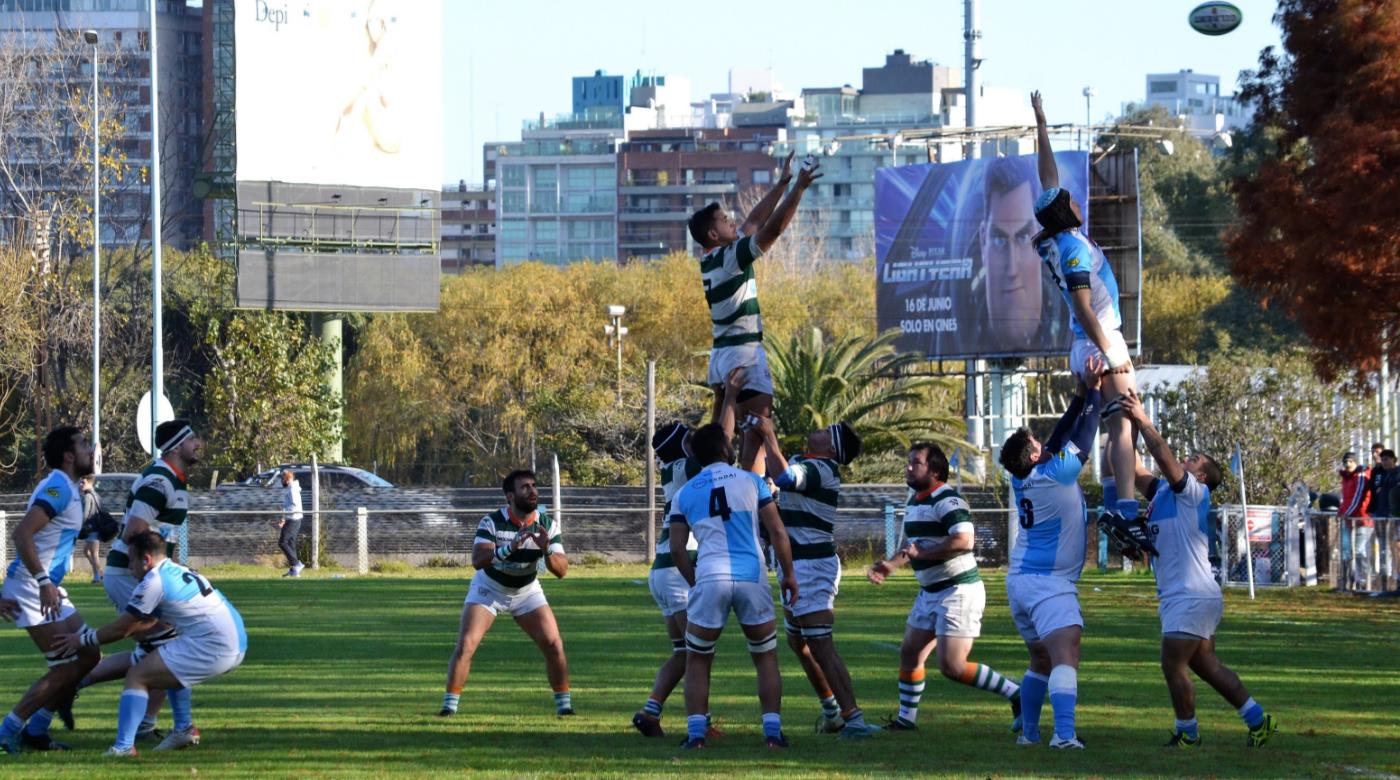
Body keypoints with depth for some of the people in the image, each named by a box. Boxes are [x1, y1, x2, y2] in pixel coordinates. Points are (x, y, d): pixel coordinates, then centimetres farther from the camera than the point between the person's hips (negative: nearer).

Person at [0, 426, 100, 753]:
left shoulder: (63, 488, 16)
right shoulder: (58, 488, -15)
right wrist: (43, 583, -32)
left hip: (47, 588, 10)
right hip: (32, 590, -10)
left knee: (87, 656, 11)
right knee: (66, 667, -9)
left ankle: (35, 731, 15)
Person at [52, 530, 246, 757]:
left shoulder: (154, 582, -7)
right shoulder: (179, 572, 21)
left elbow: (122, 629, -2)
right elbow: (148, 623, 28)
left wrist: (83, 640, 11)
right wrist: (93, 635, 26)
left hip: (213, 649, -9)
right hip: (237, 645, 9)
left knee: (137, 676, -5)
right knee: (173, 668, 35)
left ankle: (123, 746, -14)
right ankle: (185, 729, 32)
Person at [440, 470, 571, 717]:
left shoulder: (547, 525, -14)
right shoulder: (493, 522, -23)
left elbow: (561, 570, -19)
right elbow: (477, 560, -38)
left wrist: (547, 550, -39)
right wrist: (509, 548, -53)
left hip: (526, 592, 2)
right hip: (489, 588, -2)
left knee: (554, 644, -10)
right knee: (465, 646, -16)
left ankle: (564, 704, 5)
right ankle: (450, 704, -5)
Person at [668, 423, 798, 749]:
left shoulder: (685, 493, 11)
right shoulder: (751, 481, 7)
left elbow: (677, 549, 8)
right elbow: (777, 532, 4)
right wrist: (788, 575, 14)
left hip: (710, 578, 0)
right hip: (752, 576, 0)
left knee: (698, 660, 13)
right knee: (766, 658, 15)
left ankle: (695, 732, 2)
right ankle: (772, 730, 6)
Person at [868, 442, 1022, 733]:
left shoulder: (946, 499, -18)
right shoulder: (914, 501, 14)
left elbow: (963, 540, -32)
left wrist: (921, 553, -25)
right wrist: (891, 565, 12)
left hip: (959, 590, -10)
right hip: (930, 591, 10)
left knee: (952, 667, -14)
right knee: (910, 653, 14)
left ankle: (1016, 694, -4)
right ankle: (906, 720, 27)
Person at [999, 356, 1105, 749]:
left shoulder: (1021, 479, 5)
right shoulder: (1058, 476, -16)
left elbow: (1060, 436, 12)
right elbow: (1083, 436, -7)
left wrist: (1081, 395, 9)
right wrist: (1092, 391, 1)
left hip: (1020, 581, 9)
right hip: (1050, 584, -9)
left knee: (1041, 661, 21)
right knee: (1065, 654, -21)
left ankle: (1028, 731, 24)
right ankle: (1064, 734, -37)